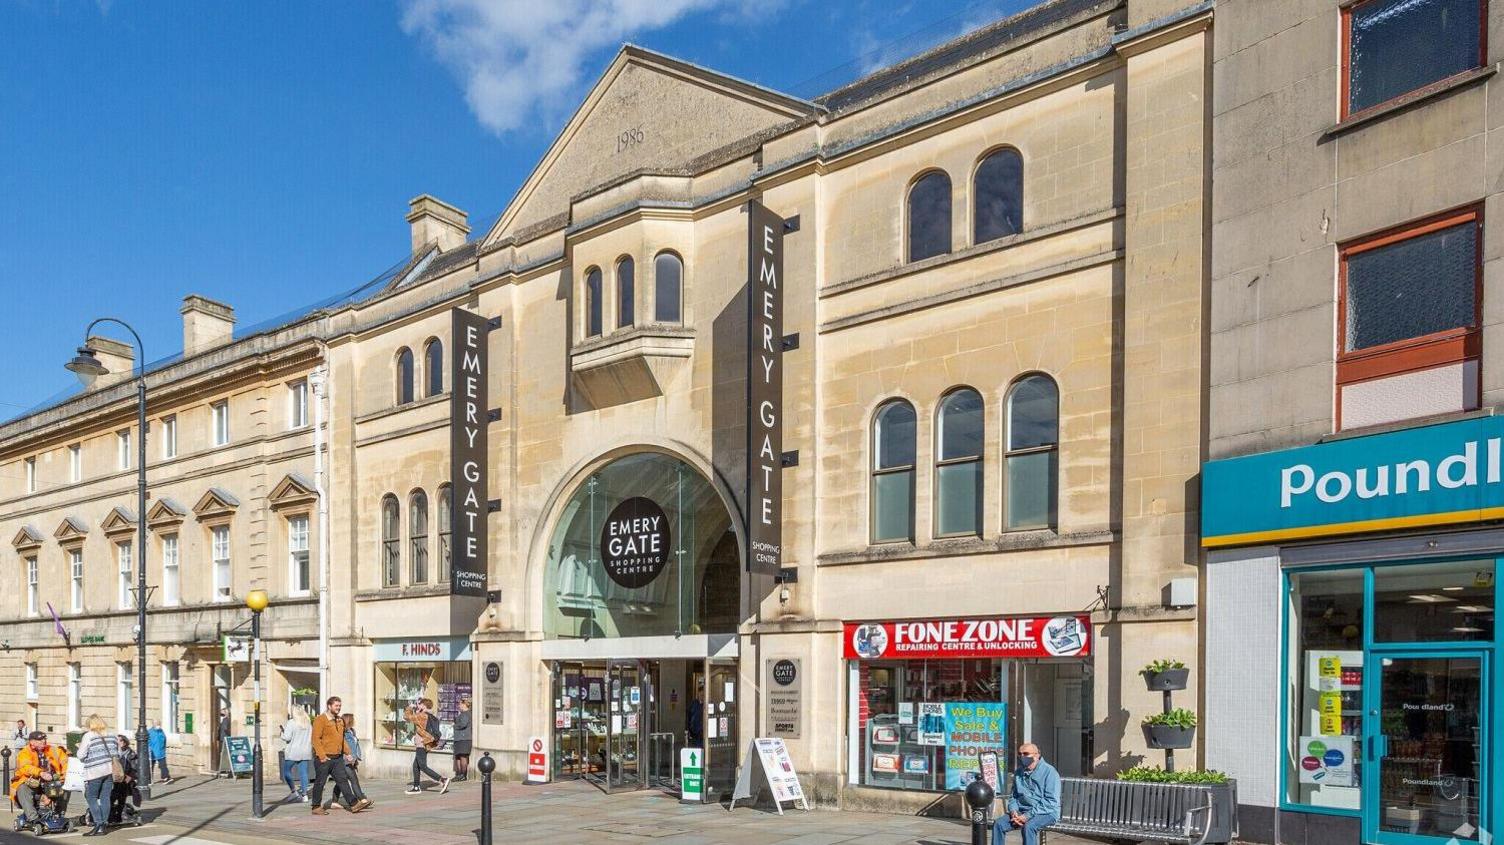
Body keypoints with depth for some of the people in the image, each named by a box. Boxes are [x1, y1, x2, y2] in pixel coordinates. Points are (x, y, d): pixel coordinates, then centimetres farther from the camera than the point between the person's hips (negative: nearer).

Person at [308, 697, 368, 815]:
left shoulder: (339, 720, 15)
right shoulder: (320, 720, -10)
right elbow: (316, 739, -15)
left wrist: (347, 752, 14)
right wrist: (322, 756, -20)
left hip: (338, 758, 7)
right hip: (324, 758, -7)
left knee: (343, 780, 2)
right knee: (320, 783, 3)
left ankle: (354, 804, -3)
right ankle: (316, 808, 14)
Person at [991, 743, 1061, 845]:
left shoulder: (1049, 772, -9)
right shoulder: (1019, 772, 12)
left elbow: (1051, 801, -16)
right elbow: (1013, 796, 18)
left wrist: (1028, 815, -20)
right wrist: (1013, 811, -5)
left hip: (1045, 813, -6)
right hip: (1022, 811, 6)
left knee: (1028, 826, -36)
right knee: (998, 824, -18)